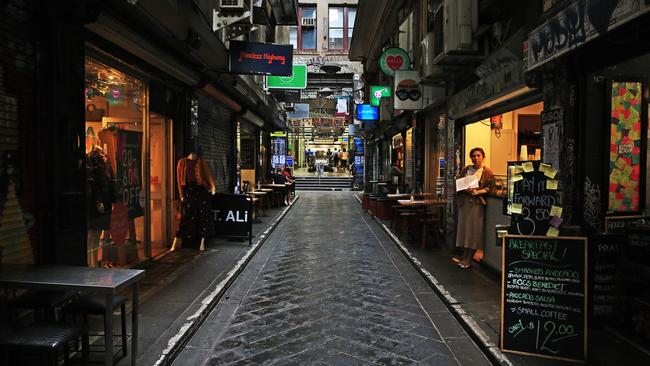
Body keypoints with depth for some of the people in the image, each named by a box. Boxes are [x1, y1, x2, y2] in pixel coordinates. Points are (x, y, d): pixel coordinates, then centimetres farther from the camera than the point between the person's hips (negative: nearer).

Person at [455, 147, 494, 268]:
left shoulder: (488, 172, 0)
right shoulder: (465, 169, 12)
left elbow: (489, 188, -6)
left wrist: (477, 192, -19)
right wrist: (465, 189, -8)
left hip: (478, 203, -4)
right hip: (465, 202, 4)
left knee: (474, 230, -1)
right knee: (464, 228, 6)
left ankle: (468, 260, 8)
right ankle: (464, 258, 16)